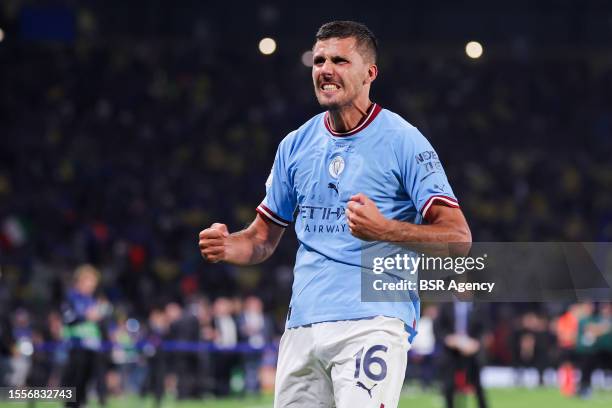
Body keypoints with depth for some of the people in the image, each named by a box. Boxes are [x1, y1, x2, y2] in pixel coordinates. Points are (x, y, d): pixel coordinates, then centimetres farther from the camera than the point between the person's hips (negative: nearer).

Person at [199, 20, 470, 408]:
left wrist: (384, 230, -22)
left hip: (373, 323, -6)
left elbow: (458, 237, -7)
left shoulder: (402, 140, -2)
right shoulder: (296, 144, 15)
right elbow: (263, 238, 22)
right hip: (302, 328, 6)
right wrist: (225, 247, -1)